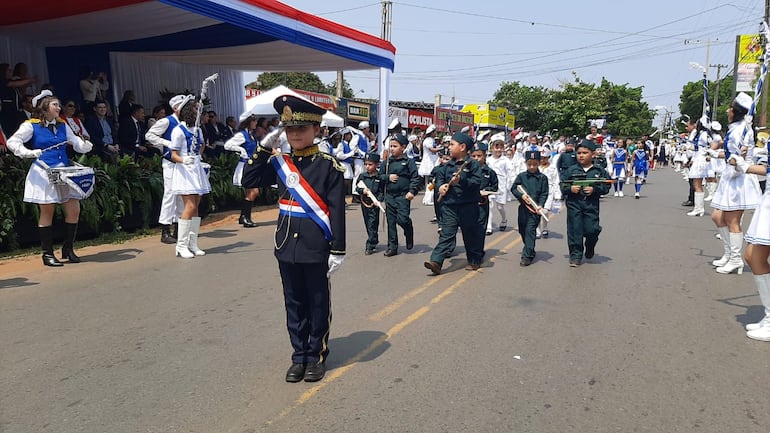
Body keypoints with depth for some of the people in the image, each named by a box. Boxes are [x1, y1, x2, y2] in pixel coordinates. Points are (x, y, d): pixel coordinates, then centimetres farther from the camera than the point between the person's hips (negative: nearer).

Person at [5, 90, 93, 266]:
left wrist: (85, 145, -9)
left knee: (74, 210, -1)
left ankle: (68, 248, 15)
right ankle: (47, 253, 11)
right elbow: (12, 142, -6)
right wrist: (29, 152, -21)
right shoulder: (31, 125, -1)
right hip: (44, 174, -5)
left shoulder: (62, 125, 14)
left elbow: (77, 142, 13)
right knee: (47, 212, 1)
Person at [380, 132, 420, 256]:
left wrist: (412, 191, -16)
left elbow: (415, 177, -7)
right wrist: (388, 177, -6)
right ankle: (392, 247, 16)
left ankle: (409, 237, 20)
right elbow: (380, 175, 14)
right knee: (391, 222, 7)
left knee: (402, 219, -14)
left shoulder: (408, 161, -4)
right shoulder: (388, 162, 9)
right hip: (389, 196, 5)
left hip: (403, 196, -4)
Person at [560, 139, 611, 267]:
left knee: (591, 229, -3)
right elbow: (562, 185, 5)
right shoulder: (571, 170, 3)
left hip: (591, 204, 0)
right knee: (574, 230, 2)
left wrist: (594, 189, -14)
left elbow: (606, 187, 2)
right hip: (574, 204, 1)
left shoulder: (599, 171, 3)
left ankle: (590, 247, 31)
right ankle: (575, 255, 13)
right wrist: (570, 188, -13)